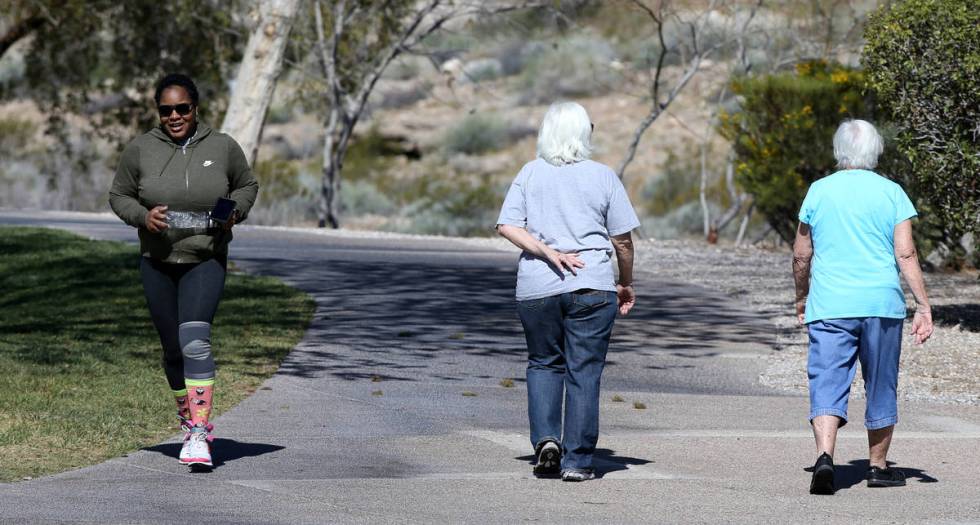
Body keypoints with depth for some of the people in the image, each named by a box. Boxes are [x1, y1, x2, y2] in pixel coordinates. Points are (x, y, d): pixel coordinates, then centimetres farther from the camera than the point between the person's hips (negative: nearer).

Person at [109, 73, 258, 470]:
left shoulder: (222, 147, -2)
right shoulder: (140, 150, -2)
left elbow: (247, 185, 12)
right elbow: (119, 195, 7)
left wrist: (235, 210, -8)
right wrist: (142, 216, -13)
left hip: (206, 261, -2)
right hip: (157, 262, 2)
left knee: (195, 342, -20)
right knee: (173, 350, 10)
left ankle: (198, 437, -23)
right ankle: (191, 423, 32)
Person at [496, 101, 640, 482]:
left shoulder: (530, 174, 5)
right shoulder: (603, 177, 0)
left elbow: (507, 227, -5)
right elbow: (622, 239, 1)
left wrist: (548, 252, -9)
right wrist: (626, 284, 13)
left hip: (537, 287, 2)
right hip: (592, 287, -2)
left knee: (544, 363, 17)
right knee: (584, 371, 3)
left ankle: (546, 439, -2)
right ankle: (577, 461, 1)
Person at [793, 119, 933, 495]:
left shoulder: (820, 191, 4)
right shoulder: (891, 193, 1)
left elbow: (801, 256, 8)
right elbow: (905, 254, -6)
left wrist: (802, 299, 24)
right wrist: (924, 307, -4)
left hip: (829, 305, 0)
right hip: (882, 303, 0)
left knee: (827, 385, -5)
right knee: (881, 388, 14)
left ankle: (825, 457, -27)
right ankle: (878, 467, 24)